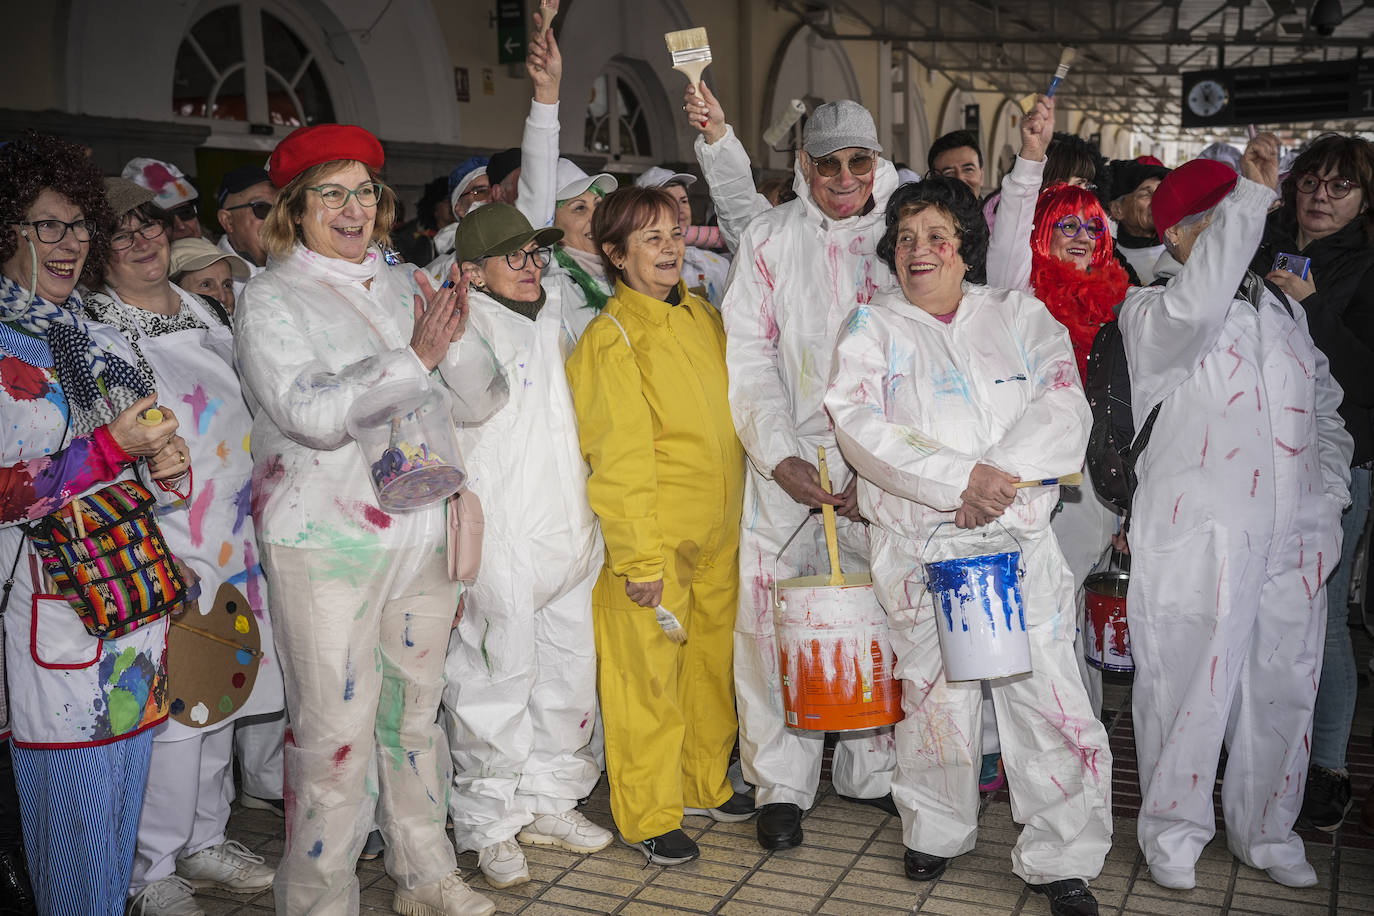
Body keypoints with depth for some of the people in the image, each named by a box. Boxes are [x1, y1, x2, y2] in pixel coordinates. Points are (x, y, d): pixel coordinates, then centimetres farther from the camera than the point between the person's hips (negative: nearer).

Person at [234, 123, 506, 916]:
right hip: (326, 543, -5)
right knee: (335, 732, -4)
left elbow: (482, 403, 6)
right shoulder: (272, 299, -3)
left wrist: (457, 337, -12)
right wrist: (413, 357, -17)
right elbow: (311, 414, -19)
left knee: (417, 708, 15)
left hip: (421, 530, 5)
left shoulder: (405, 286, 11)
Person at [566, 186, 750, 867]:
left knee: (712, 662, 17)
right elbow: (618, 458, -16)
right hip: (653, 536, -7)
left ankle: (706, 783, 34)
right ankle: (649, 814, 17)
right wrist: (638, 557, -17)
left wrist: (737, 516, 17)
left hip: (719, 530, 7)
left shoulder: (702, 315, 9)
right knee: (650, 674, 2)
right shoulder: (611, 337, -12)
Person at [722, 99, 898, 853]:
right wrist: (782, 457, -10)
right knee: (776, 618, -2)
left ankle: (871, 768, 24)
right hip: (787, 459, -1)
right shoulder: (769, 239, 6)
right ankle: (782, 782, 12)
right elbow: (749, 358, 1)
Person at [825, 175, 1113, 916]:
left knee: (1049, 690, -4)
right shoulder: (872, 329, 9)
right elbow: (861, 428, -7)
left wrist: (1000, 475, -16)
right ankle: (936, 833, 28)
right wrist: (959, 479, -17)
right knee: (937, 692, 4)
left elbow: (1063, 409, 0)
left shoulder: (1021, 316, 13)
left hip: (1021, 535, 1)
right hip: (920, 543, -1)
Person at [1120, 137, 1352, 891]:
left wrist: (1328, 493, 12)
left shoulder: (1283, 307, 19)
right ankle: (1173, 831, 19)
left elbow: (1325, 404, 25)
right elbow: (1196, 307, -26)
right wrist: (1252, 194, -26)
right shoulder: (1149, 311, -1)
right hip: (1197, 539, -6)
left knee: (1283, 689, 11)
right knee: (1189, 689, -1)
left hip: (1293, 541, 6)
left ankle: (1266, 833, 29)